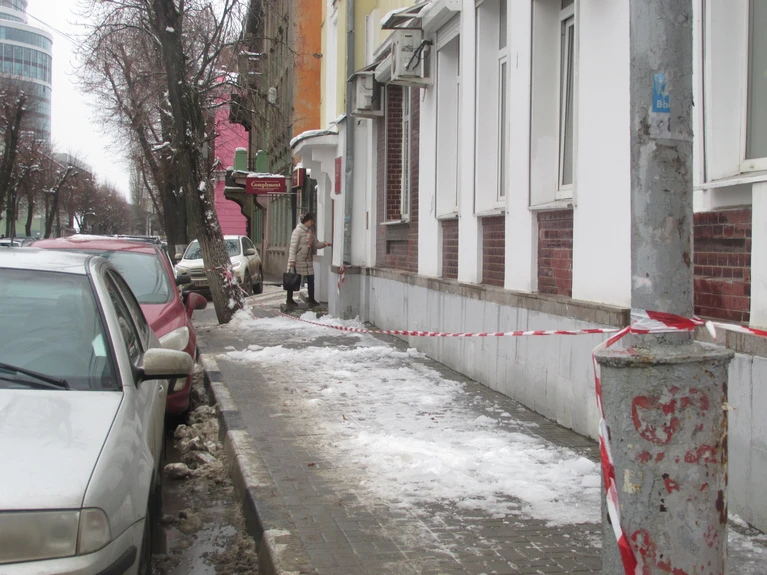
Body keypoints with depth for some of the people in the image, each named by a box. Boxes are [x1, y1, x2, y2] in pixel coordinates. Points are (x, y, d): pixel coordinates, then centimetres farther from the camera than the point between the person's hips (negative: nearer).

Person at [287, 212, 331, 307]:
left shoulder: (310, 232, 11)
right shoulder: (298, 231, -13)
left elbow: (316, 244, 14)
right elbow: (293, 246, -17)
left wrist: (324, 243, -6)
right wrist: (292, 260, -22)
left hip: (307, 260, 8)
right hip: (297, 259, -8)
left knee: (311, 279, 6)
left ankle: (311, 300, 13)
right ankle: (289, 299, 10)